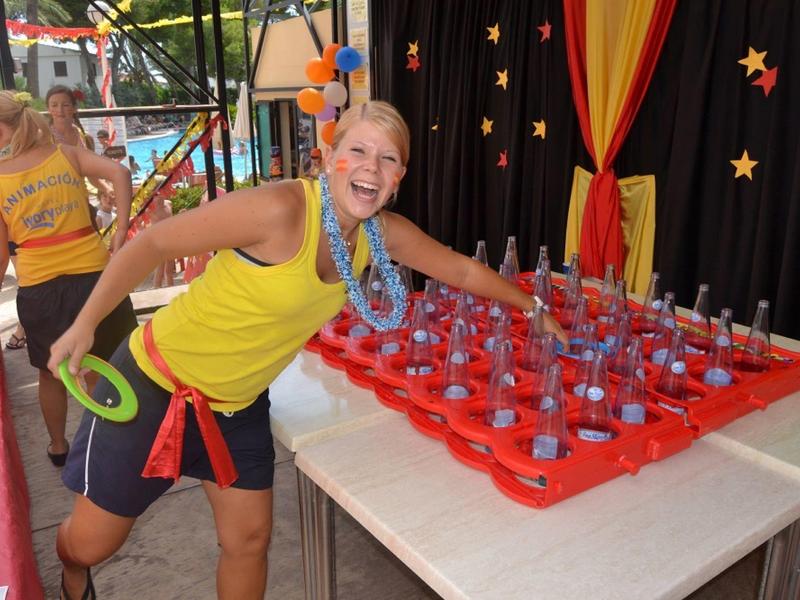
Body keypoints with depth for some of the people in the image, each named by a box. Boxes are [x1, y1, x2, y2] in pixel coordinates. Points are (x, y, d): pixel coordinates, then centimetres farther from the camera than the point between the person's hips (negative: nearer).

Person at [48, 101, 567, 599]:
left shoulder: (384, 234, -8)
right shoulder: (281, 209, -28)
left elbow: (464, 270, 6)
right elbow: (153, 243, -20)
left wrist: (536, 310, 11)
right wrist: (85, 324, -19)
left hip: (239, 403, 5)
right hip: (158, 383, -5)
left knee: (250, 539, 12)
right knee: (93, 542, 8)